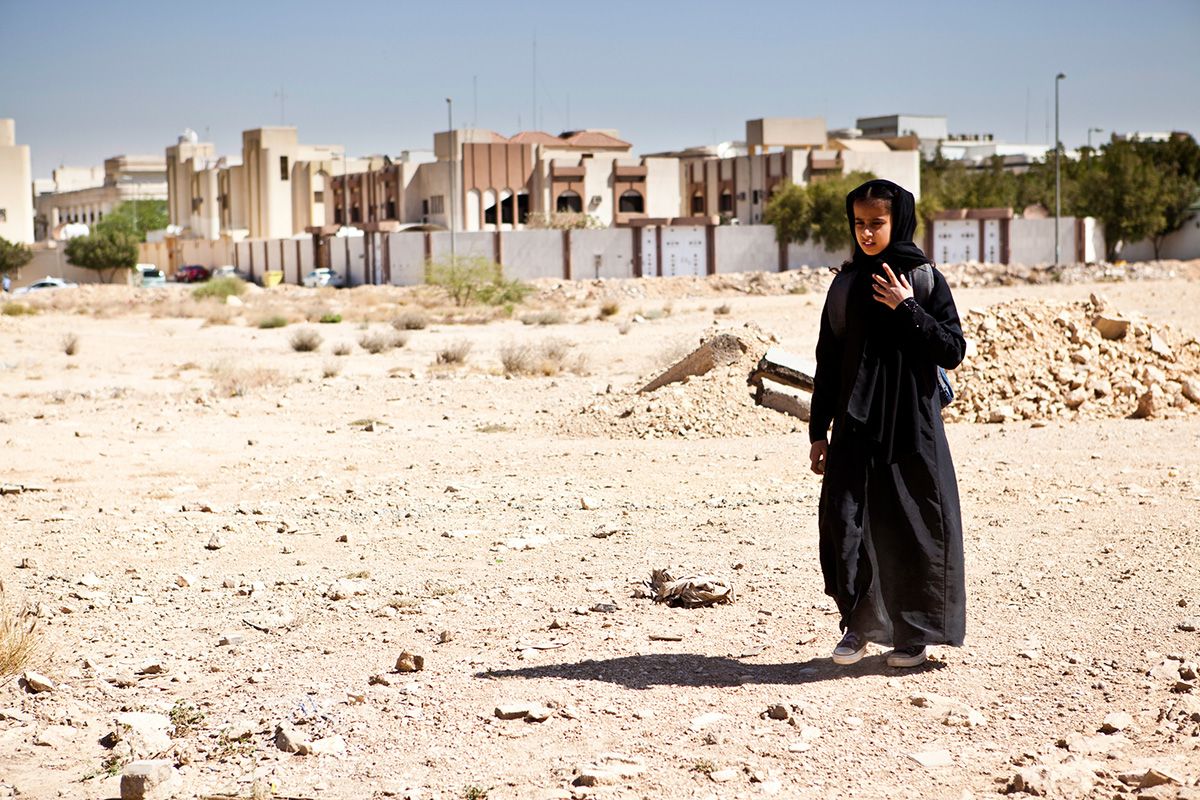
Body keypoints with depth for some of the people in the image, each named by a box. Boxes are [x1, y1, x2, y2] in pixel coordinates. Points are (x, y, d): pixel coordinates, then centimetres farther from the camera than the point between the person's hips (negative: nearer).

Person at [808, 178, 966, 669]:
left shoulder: (926, 280, -2)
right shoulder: (846, 284, 8)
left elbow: (953, 351, -8)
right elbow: (828, 362, 10)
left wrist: (907, 310, -16)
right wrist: (818, 431, 8)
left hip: (911, 426, -3)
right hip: (855, 426, 3)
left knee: (912, 528, 1)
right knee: (843, 520, -5)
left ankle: (913, 632, 15)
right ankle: (858, 625, 11)